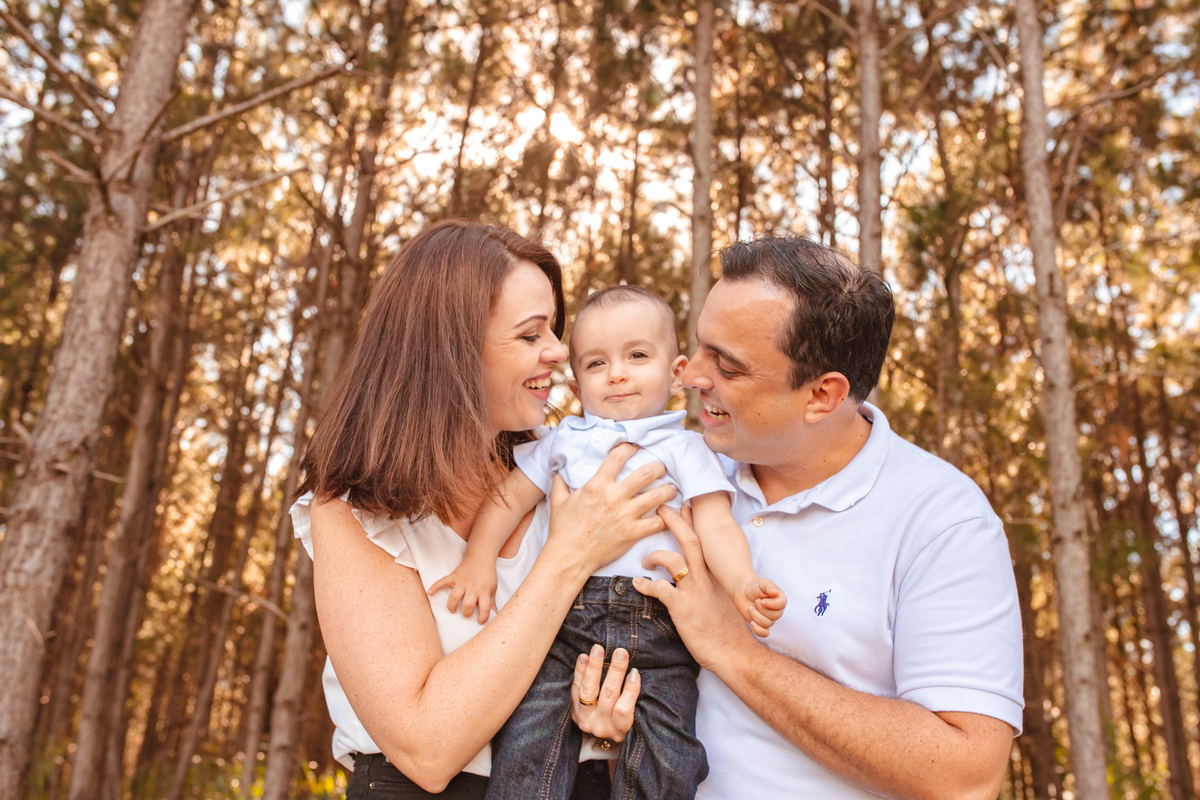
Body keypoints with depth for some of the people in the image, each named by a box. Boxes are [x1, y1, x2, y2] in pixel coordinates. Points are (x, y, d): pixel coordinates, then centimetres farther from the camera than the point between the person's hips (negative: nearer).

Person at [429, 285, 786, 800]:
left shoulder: (684, 448, 10)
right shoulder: (563, 442, 16)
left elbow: (716, 525, -1)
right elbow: (507, 499, 15)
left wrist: (742, 583, -20)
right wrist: (478, 560, 0)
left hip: (658, 626, -1)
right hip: (566, 614, 2)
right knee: (529, 738, -12)